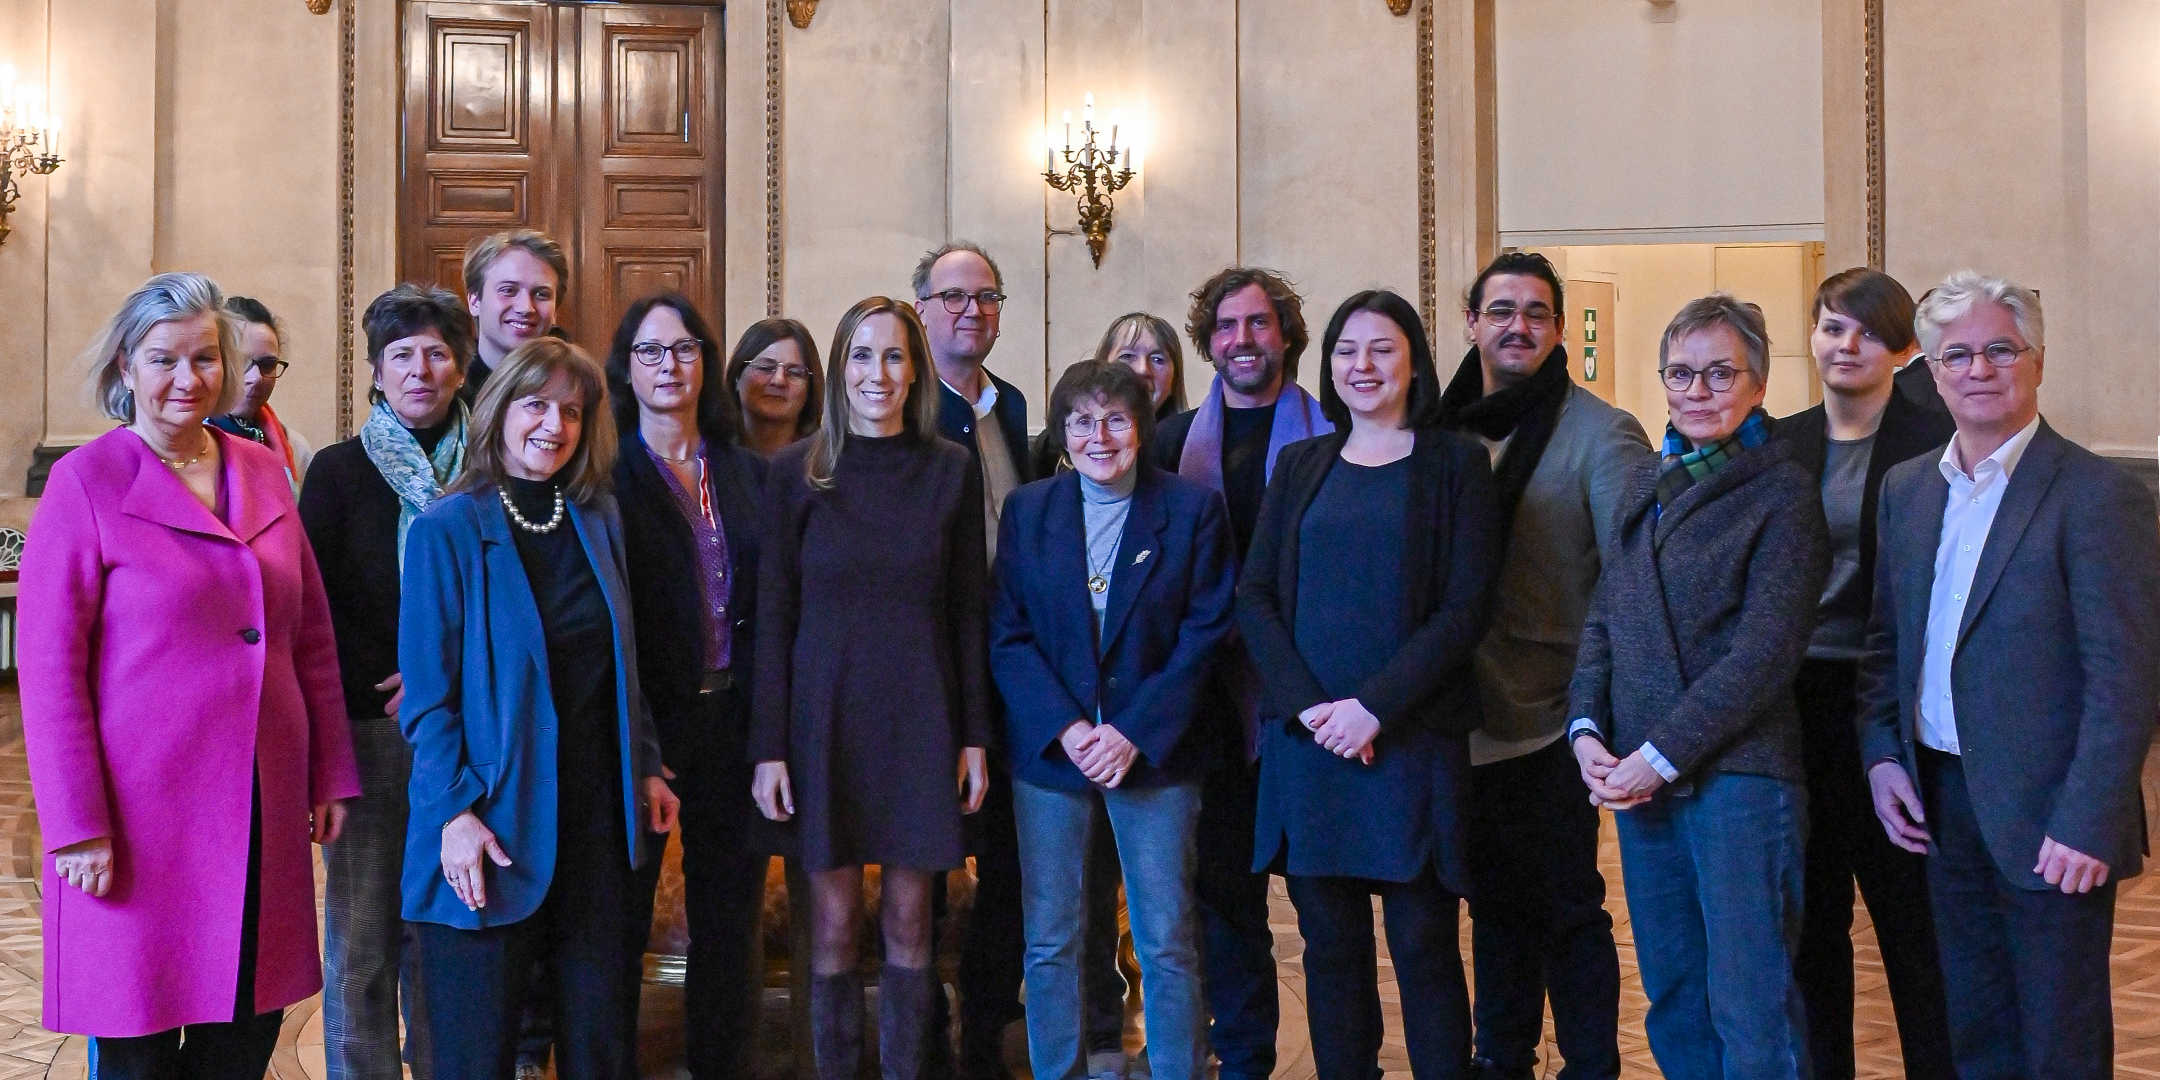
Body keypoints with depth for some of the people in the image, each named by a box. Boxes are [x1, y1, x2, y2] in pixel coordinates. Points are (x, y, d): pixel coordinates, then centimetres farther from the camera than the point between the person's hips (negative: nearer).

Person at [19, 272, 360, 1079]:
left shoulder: (264, 473, 9)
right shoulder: (86, 483, -5)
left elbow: (312, 638, 12)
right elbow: (48, 668, -8)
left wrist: (331, 775, 8)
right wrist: (78, 826, -12)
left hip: (263, 812, 4)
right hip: (141, 816, -4)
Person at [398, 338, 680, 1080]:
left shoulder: (598, 519, 8)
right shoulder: (449, 529, -8)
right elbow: (427, 693, -10)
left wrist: (646, 768, 9)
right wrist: (455, 813, -16)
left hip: (597, 811, 5)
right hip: (497, 818, -5)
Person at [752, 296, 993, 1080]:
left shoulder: (950, 471, 2)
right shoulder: (797, 471, 0)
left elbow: (969, 611, 5)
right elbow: (772, 616, 0)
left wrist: (975, 735, 2)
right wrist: (768, 747, -4)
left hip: (919, 720, 1)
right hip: (825, 716, -1)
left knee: (908, 919, 7)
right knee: (834, 920, 5)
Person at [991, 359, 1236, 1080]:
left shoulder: (1193, 508, 1)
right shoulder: (1028, 509, 6)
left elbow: (1204, 634, -3)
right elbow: (1008, 635, 2)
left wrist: (1135, 735, -12)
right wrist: (1066, 729, -11)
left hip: (1154, 751, -2)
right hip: (1049, 750, 2)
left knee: (1167, 945, 2)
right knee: (1050, 943, 6)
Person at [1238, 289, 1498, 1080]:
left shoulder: (1455, 465, 2)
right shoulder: (1300, 466, 13)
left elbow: (1465, 607, -6)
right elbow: (1254, 595, 6)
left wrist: (1374, 705, -14)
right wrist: (1308, 704, -9)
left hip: (1412, 738, -3)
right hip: (1306, 739, 3)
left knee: (1424, 945, 0)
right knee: (1329, 941, 7)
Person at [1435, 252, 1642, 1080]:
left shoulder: (1602, 434, -8)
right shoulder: (1446, 429, 6)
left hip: (1549, 722, -5)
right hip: (1465, 716, 5)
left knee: (1567, 910, 6)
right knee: (1493, 902, 17)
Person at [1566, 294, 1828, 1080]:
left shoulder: (1783, 493, -6)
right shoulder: (1646, 484, 14)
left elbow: (1765, 652, -13)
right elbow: (1603, 618, 15)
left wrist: (1662, 756, -14)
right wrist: (1586, 728, 0)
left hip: (1738, 775, -6)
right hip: (1638, 778, 6)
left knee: (1750, 1002, -2)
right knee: (1671, 994, 14)